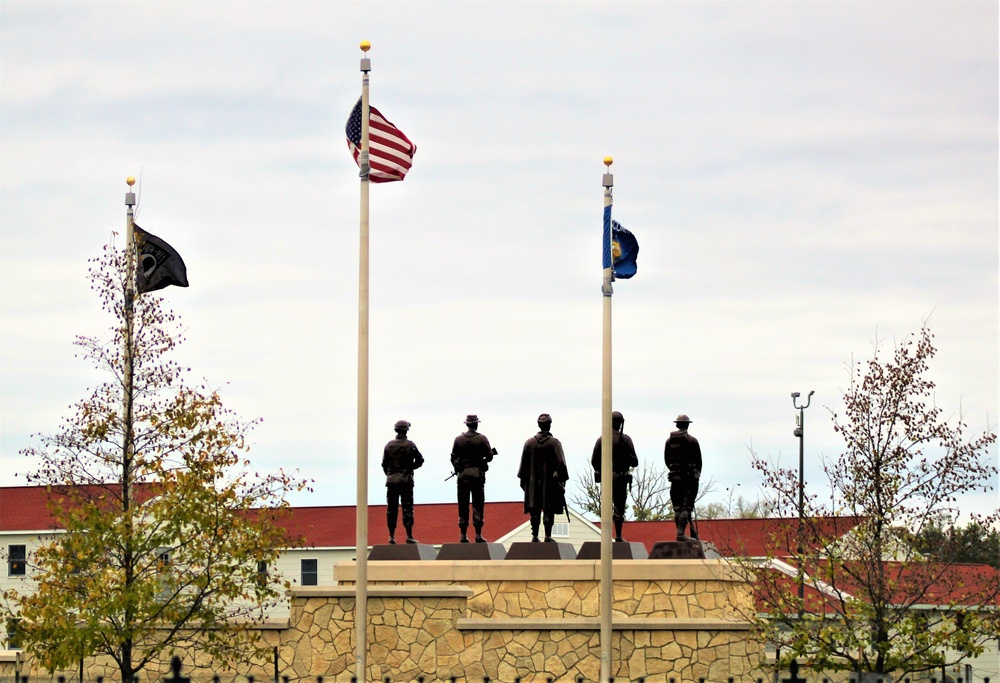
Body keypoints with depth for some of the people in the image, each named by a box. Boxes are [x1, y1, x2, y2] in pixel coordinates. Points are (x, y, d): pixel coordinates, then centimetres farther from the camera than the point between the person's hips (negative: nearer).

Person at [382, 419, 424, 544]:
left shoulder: (389, 445, 2)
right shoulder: (410, 445, -5)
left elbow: (384, 463, 4)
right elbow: (420, 460, -3)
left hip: (392, 480, 2)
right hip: (406, 480, -2)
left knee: (391, 509, 7)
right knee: (407, 508, -1)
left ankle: (391, 536, 5)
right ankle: (409, 536, -5)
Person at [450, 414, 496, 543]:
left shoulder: (459, 439, 3)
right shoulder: (482, 439, -3)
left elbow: (453, 458, 4)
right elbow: (489, 456, -3)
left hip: (463, 474, 2)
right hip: (477, 473, -2)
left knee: (463, 505, 5)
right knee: (478, 505, 1)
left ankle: (463, 535, 4)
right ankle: (478, 535, -2)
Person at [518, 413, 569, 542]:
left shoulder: (530, 442, 2)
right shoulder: (554, 443, -6)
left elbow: (524, 463, 5)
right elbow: (560, 462, -9)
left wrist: (523, 479, 13)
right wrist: (562, 480, -2)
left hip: (533, 483, 2)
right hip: (550, 483, -2)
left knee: (534, 510, 6)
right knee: (549, 511, 1)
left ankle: (534, 536, 5)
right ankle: (548, 536, -1)